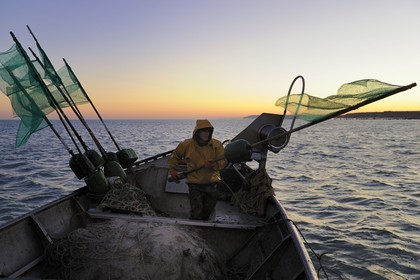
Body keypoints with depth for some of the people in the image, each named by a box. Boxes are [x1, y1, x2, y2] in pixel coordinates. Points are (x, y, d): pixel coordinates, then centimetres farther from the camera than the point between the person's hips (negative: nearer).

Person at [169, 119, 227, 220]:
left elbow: (223, 161, -7)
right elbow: (175, 156, 11)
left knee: (208, 212, 18)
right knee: (196, 212, -11)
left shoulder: (216, 144, -6)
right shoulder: (187, 144, -6)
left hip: (211, 183, 3)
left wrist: (213, 165, -25)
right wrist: (172, 170, 5)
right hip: (195, 184, -2)